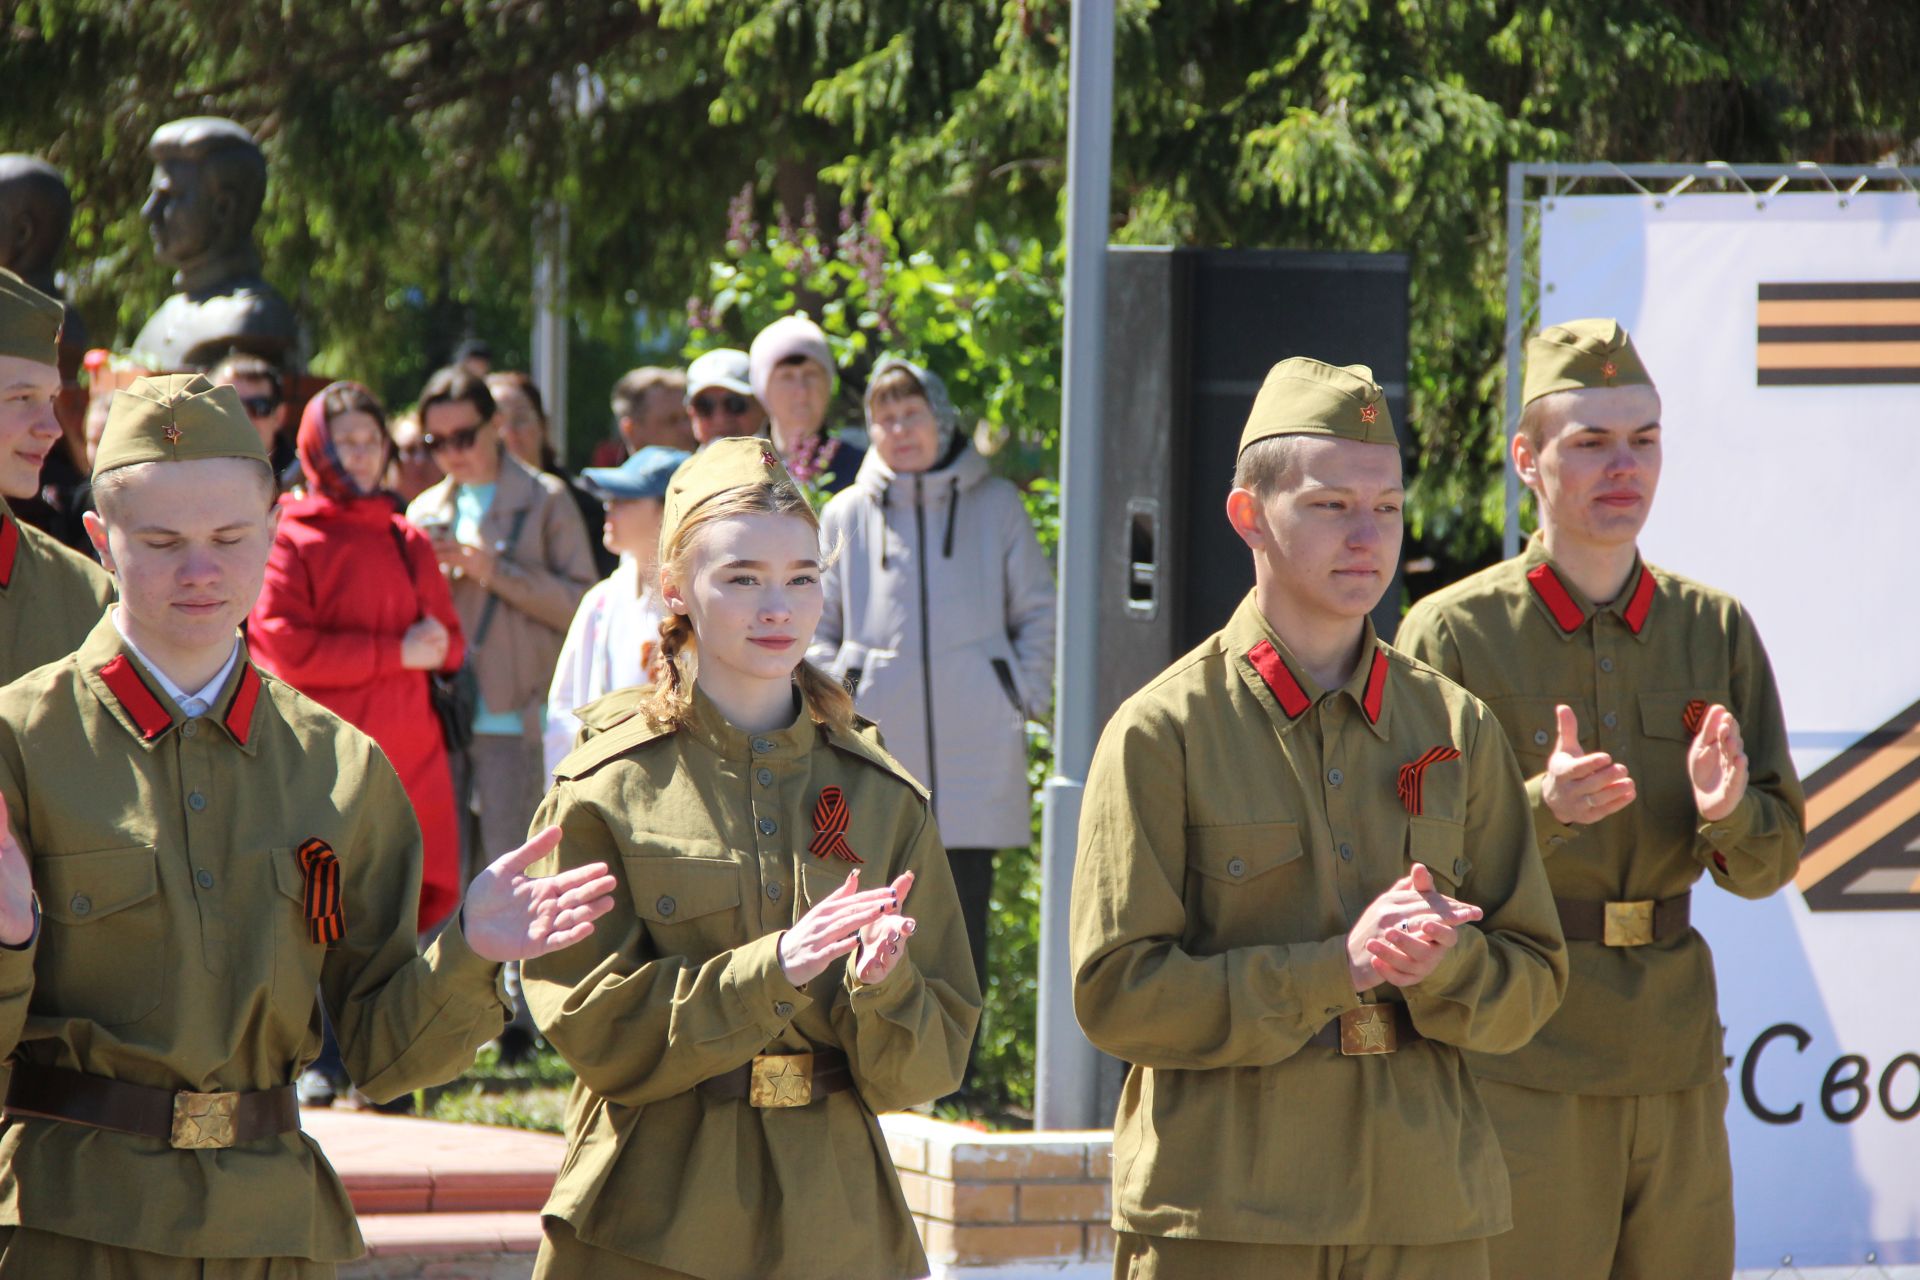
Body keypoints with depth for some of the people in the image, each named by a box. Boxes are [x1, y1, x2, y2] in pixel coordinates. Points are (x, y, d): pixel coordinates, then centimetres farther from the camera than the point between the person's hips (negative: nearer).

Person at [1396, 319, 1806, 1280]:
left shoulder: (1716, 631, 9)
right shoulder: (1453, 634, -4)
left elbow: (1772, 860, 8)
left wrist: (1726, 810, -16)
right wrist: (1541, 811, -26)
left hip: (1677, 1075, 4)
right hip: (1519, 1078, -4)